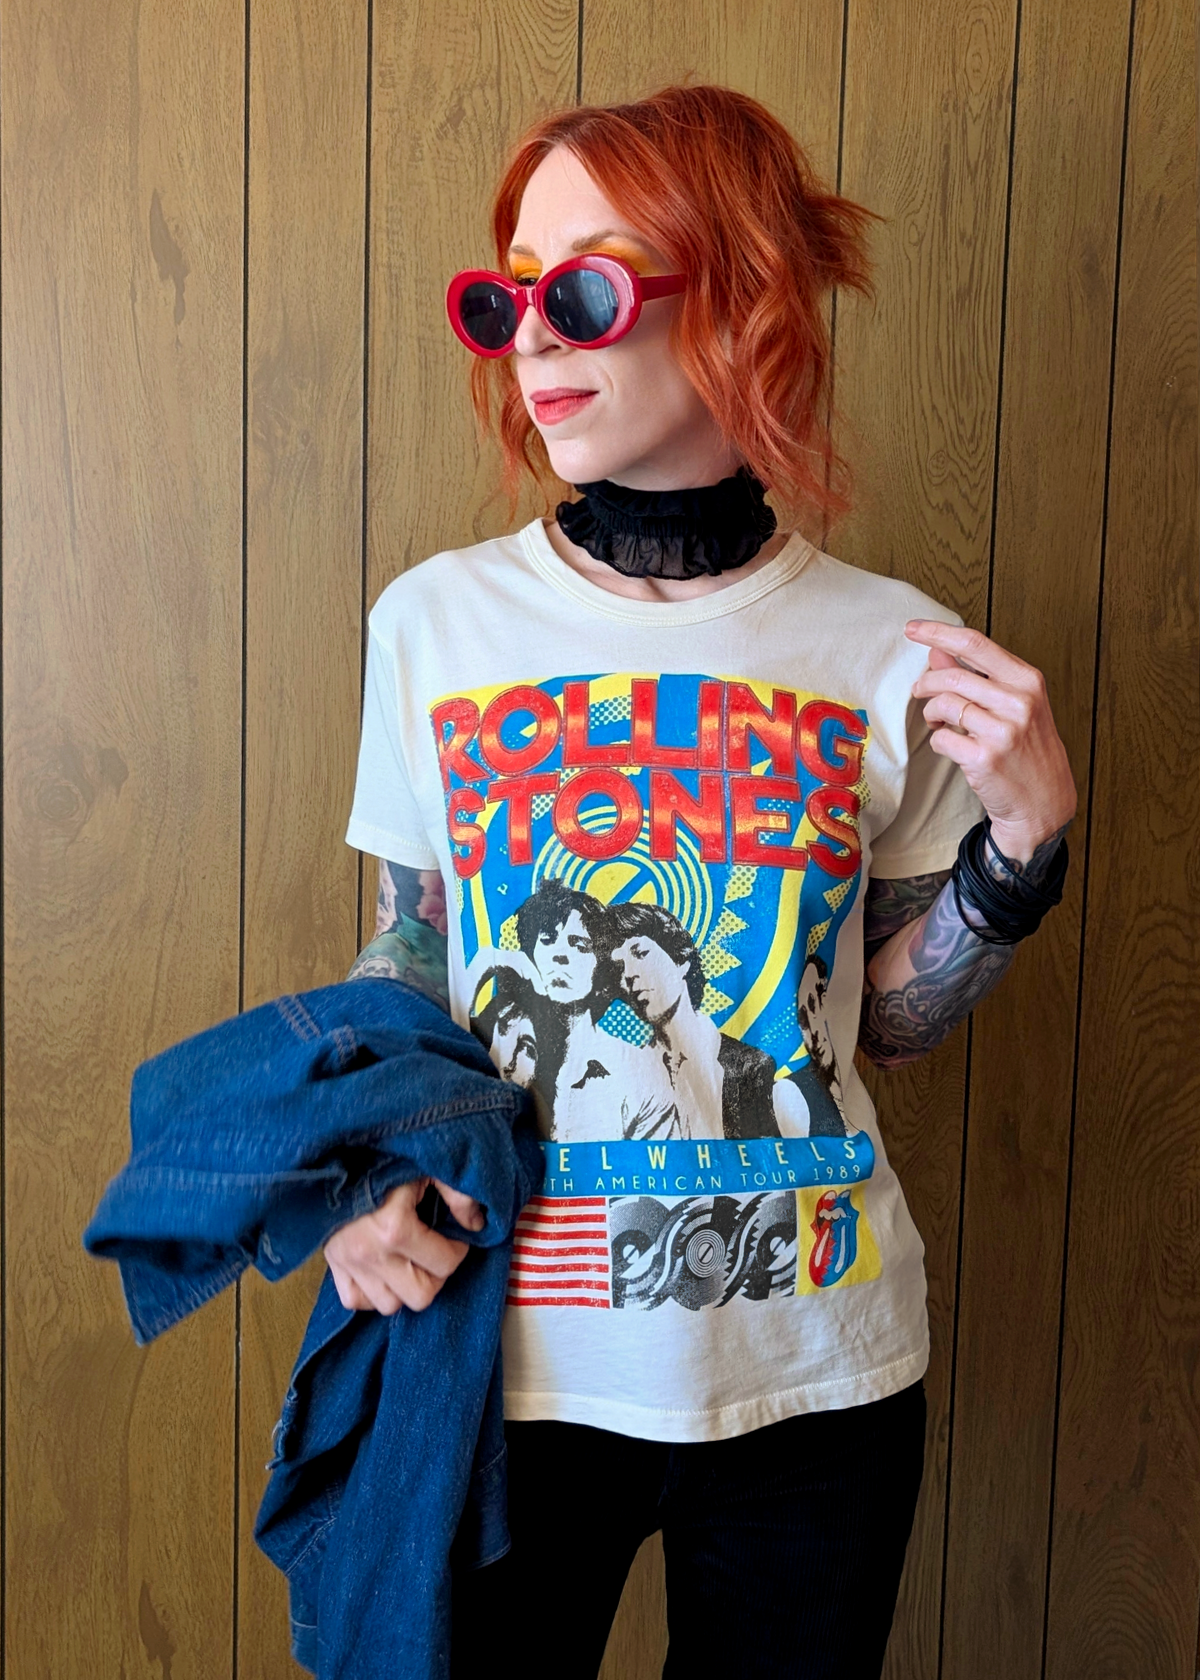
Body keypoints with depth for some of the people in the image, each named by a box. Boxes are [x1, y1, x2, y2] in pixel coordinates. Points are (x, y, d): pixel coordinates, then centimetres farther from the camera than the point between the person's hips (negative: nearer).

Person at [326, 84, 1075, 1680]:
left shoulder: (897, 648, -6)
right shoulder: (437, 618, -4)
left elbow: (893, 1017, 2)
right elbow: (411, 951, 5)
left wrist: (1025, 834, -13)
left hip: (817, 1369, 1)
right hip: (507, 1356, 0)